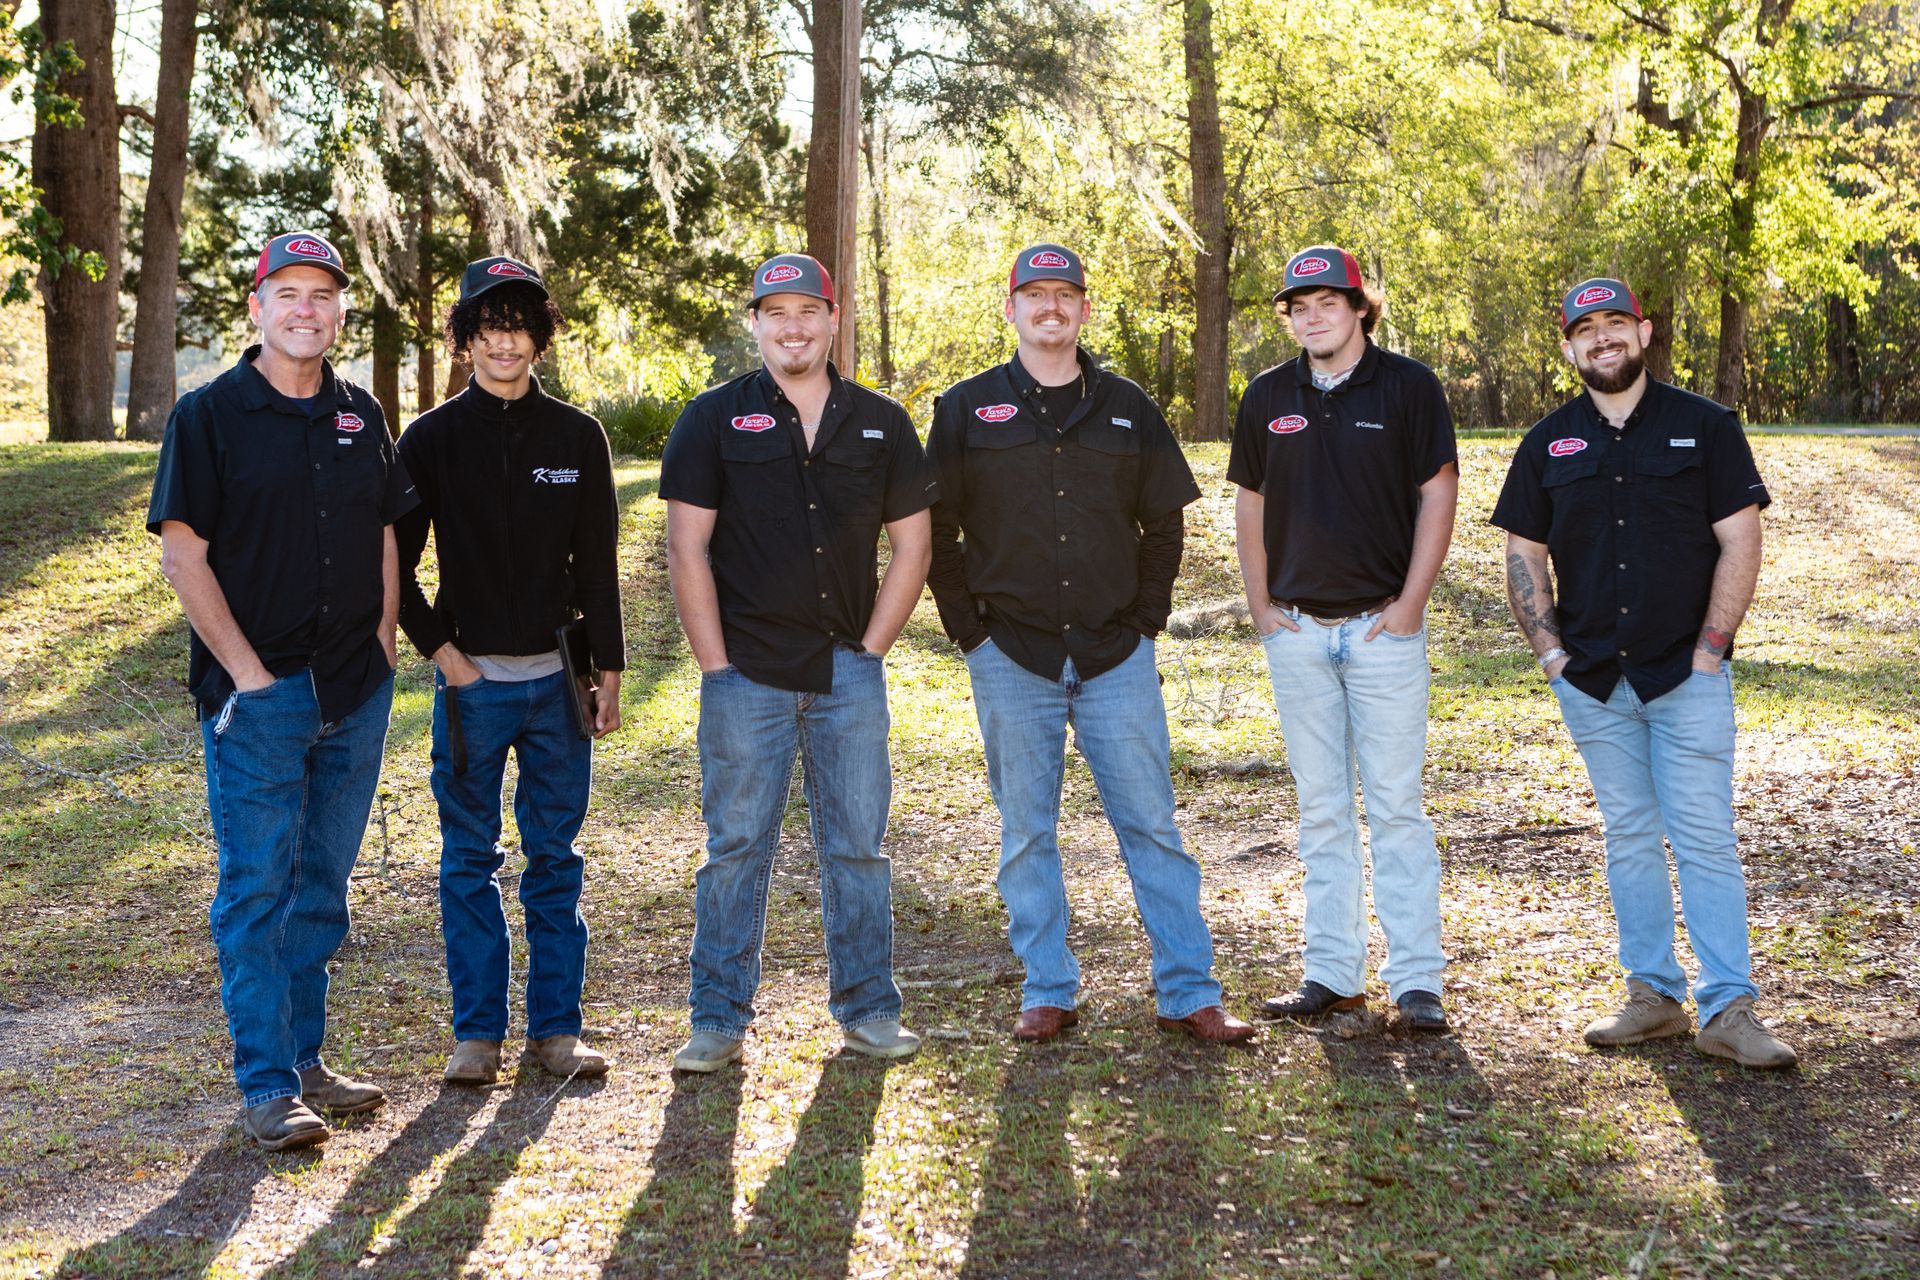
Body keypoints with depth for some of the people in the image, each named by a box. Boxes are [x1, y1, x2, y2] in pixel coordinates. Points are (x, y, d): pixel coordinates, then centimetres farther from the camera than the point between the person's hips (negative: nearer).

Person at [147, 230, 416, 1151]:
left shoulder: (360, 417, 11)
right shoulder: (209, 415, -4)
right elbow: (183, 556, -8)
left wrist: (382, 646, 5)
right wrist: (248, 672, -12)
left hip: (355, 694, 5)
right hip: (259, 694, -5)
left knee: (322, 885, 12)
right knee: (257, 889, -1)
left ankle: (306, 1061, 22)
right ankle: (268, 1086, 5)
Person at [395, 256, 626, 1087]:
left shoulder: (577, 437, 5)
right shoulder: (433, 439, 0)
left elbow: (597, 564, 7)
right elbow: (394, 559, 3)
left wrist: (609, 668, 4)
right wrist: (437, 648, -5)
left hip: (556, 676, 1)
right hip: (472, 678, -1)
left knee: (555, 857, 7)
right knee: (470, 861, 6)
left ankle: (556, 1026, 16)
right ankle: (477, 1032, 15)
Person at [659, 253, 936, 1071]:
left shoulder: (880, 422, 9)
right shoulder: (715, 418, 1)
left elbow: (910, 544, 11)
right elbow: (686, 548, -2)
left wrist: (870, 650, 3)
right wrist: (714, 665, -6)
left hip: (849, 675, 2)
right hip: (747, 674, -2)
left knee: (856, 848, 8)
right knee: (736, 851, 3)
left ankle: (868, 1011, 19)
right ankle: (719, 1021, 13)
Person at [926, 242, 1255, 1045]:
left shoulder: (1127, 410, 9)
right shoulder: (966, 410, 4)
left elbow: (1164, 524, 14)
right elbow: (936, 531, 6)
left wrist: (1147, 618, 5)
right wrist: (968, 627, -1)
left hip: (1116, 654, 1)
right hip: (1011, 656, -1)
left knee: (1151, 823, 1)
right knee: (1027, 832, 6)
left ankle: (1187, 992, 9)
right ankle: (1047, 993, 16)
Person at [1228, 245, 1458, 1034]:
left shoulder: (1408, 387, -2)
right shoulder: (1268, 398, 9)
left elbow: (1438, 493, -2)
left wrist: (1410, 605, -8)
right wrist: (1260, 606, 7)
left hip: (1383, 625, -4)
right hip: (1297, 630, 4)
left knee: (1396, 804, -3)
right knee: (1321, 809, 9)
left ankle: (1417, 981, 2)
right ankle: (1332, 974, 16)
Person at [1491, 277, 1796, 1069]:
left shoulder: (1703, 426, 1)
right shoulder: (1549, 443, 9)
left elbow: (1741, 542, -2)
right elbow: (1523, 552, 12)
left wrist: (1709, 650, -9)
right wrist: (1548, 649, 1)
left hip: (1686, 675, -3)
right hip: (1592, 678, 3)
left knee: (1705, 839, -5)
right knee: (1629, 839, 8)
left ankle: (1728, 1009, -2)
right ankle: (1654, 996, 16)